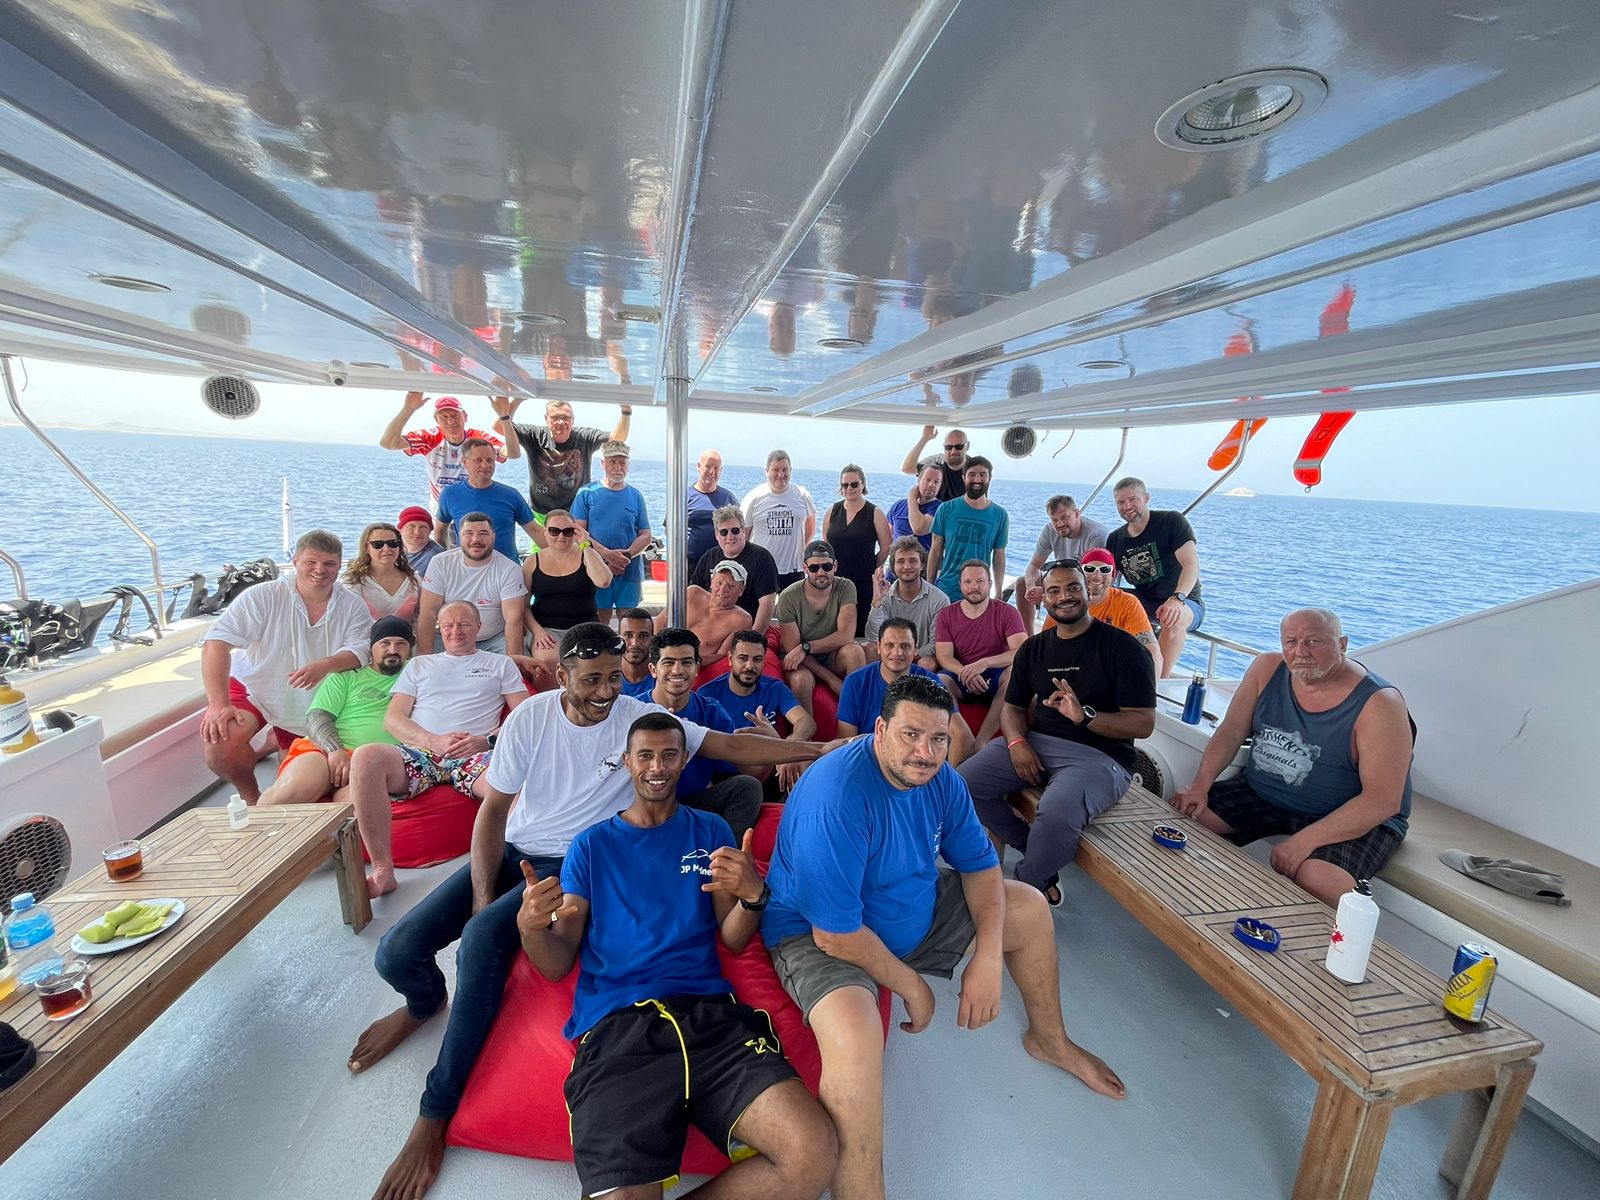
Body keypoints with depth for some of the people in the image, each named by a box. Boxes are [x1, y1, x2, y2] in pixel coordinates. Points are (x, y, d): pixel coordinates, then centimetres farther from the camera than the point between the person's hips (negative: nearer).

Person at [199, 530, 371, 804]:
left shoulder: (352, 605, -9)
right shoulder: (263, 597, -16)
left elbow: (361, 650, -17)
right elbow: (217, 642, -22)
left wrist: (326, 665, -40)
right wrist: (219, 704, -31)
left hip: (311, 708, 2)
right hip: (252, 690, -2)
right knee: (220, 738, -32)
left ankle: (277, 744, 40)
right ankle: (251, 797, -1)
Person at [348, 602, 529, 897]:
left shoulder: (501, 664, 22)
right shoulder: (418, 665, 28)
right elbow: (392, 718, 14)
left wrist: (487, 740, -8)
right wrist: (434, 741, -6)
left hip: (475, 755, -2)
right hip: (420, 751, 3)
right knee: (366, 757, -32)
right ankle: (383, 870, -26)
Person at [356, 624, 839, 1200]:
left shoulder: (641, 718, -13)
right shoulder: (531, 717, -8)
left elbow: (733, 746, -15)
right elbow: (494, 808, -3)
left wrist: (818, 748, -21)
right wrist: (481, 898, -11)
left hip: (574, 865, -3)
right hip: (511, 850, 3)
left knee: (483, 937, -30)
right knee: (397, 954, -11)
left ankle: (435, 1115, -10)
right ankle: (425, 1004, 28)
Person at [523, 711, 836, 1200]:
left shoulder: (710, 832, 17)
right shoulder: (592, 846, 15)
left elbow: (734, 940, 10)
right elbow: (558, 965, 9)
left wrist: (753, 895, -13)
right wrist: (530, 926, -13)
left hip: (710, 1014, 2)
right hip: (615, 1029, -2)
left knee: (814, 1154, -20)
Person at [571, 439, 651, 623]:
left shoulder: (636, 496, 9)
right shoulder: (587, 493, 4)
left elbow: (645, 535, 7)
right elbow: (578, 531, -3)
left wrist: (627, 555, -11)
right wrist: (607, 554, -15)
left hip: (630, 569, 2)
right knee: (600, 619, 3)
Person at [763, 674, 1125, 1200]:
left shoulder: (940, 779, -10)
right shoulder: (838, 798, -35)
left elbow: (979, 863, 0)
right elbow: (835, 933, -31)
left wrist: (988, 956, -13)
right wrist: (911, 986, -17)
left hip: (915, 910, 8)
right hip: (817, 933, -7)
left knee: (1030, 910, 10)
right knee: (854, 1037, -39)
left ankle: (1049, 1039, 37)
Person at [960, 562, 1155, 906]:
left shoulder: (1122, 647, -4)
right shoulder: (1033, 649, 13)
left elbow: (1144, 723, -9)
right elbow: (1013, 706, 16)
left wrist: (1084, 715, -26)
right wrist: (1017, 742, -6)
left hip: (1099, 754, -5)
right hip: (1036, 743, 6)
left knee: (1057, 813, -35)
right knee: (964, 782, -14)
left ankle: (1026, 887, -4)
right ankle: (1038, 854, 3)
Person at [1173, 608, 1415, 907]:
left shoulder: (1379, 704, -19)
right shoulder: (1267, 669, -4)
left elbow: (1383, 801, -22)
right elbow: (1231, 732, -2)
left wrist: (1305, 840, -29)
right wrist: (1199, 786, -16)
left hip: (1354, 819, -5)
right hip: (1260, 794, 5)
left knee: (1316, 879, -33)